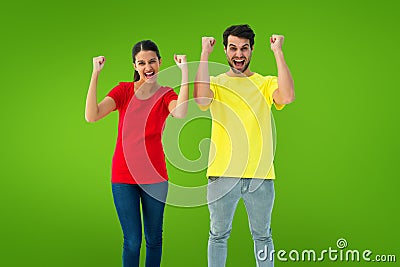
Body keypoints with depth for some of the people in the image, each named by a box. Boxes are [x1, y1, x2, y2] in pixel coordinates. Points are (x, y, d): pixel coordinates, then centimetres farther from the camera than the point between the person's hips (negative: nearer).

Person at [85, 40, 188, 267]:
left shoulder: (166, 94, 0)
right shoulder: (124, 90, 0)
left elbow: (181, 113, -25)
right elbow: (91, 116, -15)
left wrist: (185, 73, -24)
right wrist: (95, 75, -19)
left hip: (154, 176, 1)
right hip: (124, 176, -1)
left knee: (154, 238, 12)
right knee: (132, 240, 2)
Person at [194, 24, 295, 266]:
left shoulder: (266, 83, 5)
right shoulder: (216, 83, 4)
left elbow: (287, 97, -17)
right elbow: (201, 98, -20)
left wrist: (278, 52, -12)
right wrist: (205, 54, -14)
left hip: (260, 174, 1)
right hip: (223, 173, 0)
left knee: (262, 235, 13)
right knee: (218, 234, 11)